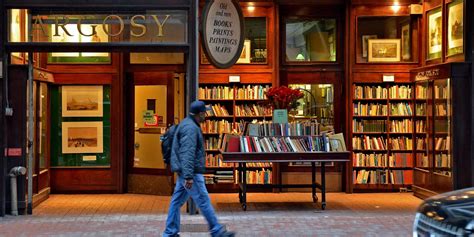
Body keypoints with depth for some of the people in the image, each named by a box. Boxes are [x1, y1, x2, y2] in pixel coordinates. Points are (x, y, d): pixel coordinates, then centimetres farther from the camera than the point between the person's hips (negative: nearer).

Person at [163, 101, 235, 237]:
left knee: (177, 201, 10)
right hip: (191, 171, -10)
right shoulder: (190, 128, -17)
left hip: (184, 171, 10)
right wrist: (189, 176, -29)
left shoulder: (187, 124, 17)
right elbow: (188, 154, -25)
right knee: (203, 201, -2)